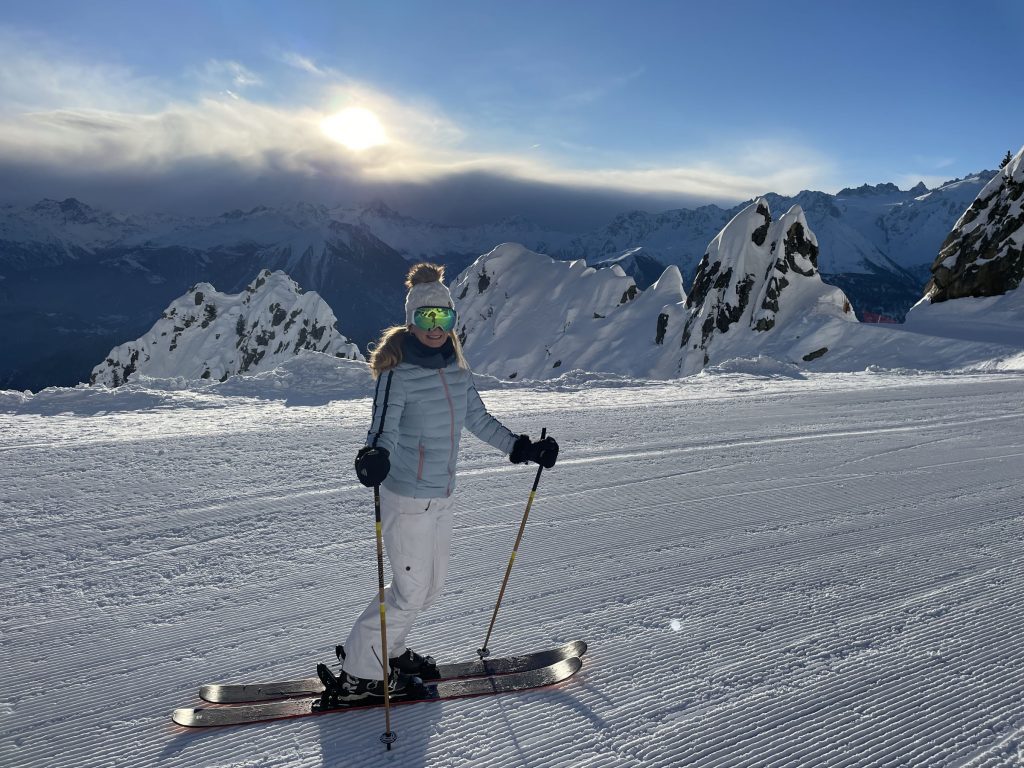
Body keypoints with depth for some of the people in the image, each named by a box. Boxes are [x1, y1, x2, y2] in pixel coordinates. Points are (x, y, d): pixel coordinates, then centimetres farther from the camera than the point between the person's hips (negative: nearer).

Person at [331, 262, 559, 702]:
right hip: (407, 497, -7)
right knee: (410, 592, 2)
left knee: (433, 583, 19)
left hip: (442, 494, 8)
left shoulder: (457, 369, 4)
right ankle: (359, 672, 21)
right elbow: (384, 429, -26)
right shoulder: (398, 372, -17)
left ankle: (386, 649, 40)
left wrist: (523, 448, 10)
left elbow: (479, 420, 13)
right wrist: (375, 457, -47)